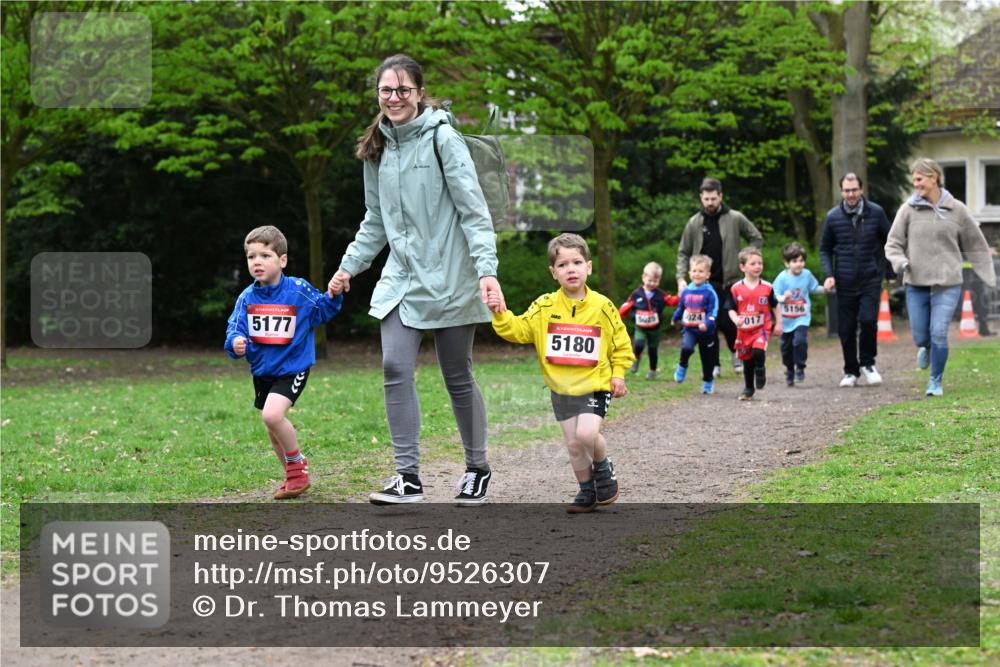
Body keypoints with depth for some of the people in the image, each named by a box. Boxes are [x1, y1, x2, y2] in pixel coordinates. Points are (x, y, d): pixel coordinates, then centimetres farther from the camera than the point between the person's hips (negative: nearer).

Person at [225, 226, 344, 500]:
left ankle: (298, 464, -3)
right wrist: (236, 343, -25)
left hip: (292, 367, -6)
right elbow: (235, 328, -2)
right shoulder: (247, 298, -2)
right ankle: (294, 476, 36)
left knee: (272, 415, -26)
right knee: (273, 429, 16)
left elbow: (323, 311, 2)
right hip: (262, 371, 6)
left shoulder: (299, 291, -11)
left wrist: (334, 295, -17)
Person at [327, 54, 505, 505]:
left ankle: (477, 468, 23)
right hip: (401, 278, 5)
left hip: (448, 278, -5)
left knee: (457, 378, 5)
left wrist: (487, 269, -23)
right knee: (396, 369, -9)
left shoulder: (442, 138, -10)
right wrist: (349, 265, 15)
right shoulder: (378, 148, 9)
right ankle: (408, 477, -5)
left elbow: (473, 209, -14)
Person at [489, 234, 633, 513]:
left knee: (587, 434, -21)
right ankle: (587, 490, 26)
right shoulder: (545, 306, -3)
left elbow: (621, 341, 4)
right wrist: (501, 315, -22)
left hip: (595, 385, -3)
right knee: (573, 444, 7)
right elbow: (519, 330, -6)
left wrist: (618, 374, -2)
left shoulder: (602, 306, -6)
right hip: (561, 388, 3)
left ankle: (603, 467, 9)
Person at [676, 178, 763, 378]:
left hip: (730, 281, -2)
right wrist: (681, 278, -2)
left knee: (729, 323, -6)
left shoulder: (735, 219, -1)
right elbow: (683, 253, 9)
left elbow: (756, 238, 10)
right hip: (705, 283, 2)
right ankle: (714, 364, 13)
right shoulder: (694, 223, 3)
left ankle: (736, 351, 23)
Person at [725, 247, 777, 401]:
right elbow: (731, 309, -2)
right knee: (747, 360, 13)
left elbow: (775, 306, 9)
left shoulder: (767, 287, -4)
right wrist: (736, 319, -21)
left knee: (758, 351, -26)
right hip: (744, 330, 2)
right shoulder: (736, 289, -5)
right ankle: (748, 389, 30)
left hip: (762, 328, -1)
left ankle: (760, 371, 6)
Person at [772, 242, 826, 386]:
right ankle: (790, 371, 32)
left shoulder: (807, 275, -3)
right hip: (786, 319, 0)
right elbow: (775, 296, -15)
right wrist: (783, 298, -34)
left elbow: (815, 288, 15)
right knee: (786, 346, 11)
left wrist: (825, 288, -2)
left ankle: (800, 369, -6)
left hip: (802, 318, 0)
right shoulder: (782, 278, -12)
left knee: (800, 341, -22)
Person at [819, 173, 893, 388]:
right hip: (845, 281, 1)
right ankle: (851, 371, 18)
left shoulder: (876, 213, -2)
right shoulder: (833, 217, 1)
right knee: (846, 329, 3)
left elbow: (888, 241, 9)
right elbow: (825, 249, 9)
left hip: (871, 279, -1)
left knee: (868, 320, -16)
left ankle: (867, 363, 6)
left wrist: (890, 272, 7)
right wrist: (828, 274, -4)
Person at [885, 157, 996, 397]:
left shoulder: (956, 210, 2)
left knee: (939, 333, -11)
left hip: (948, 284, -1)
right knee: (921, 337, 3)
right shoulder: (908, 210, -1)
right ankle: (926, 348, 42)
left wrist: (989, 277, 11)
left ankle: (936, 381, 9)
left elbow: (975, 245, 11)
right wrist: (900, 261, -17)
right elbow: (893, 243, 4)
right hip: (916, 284, 1)